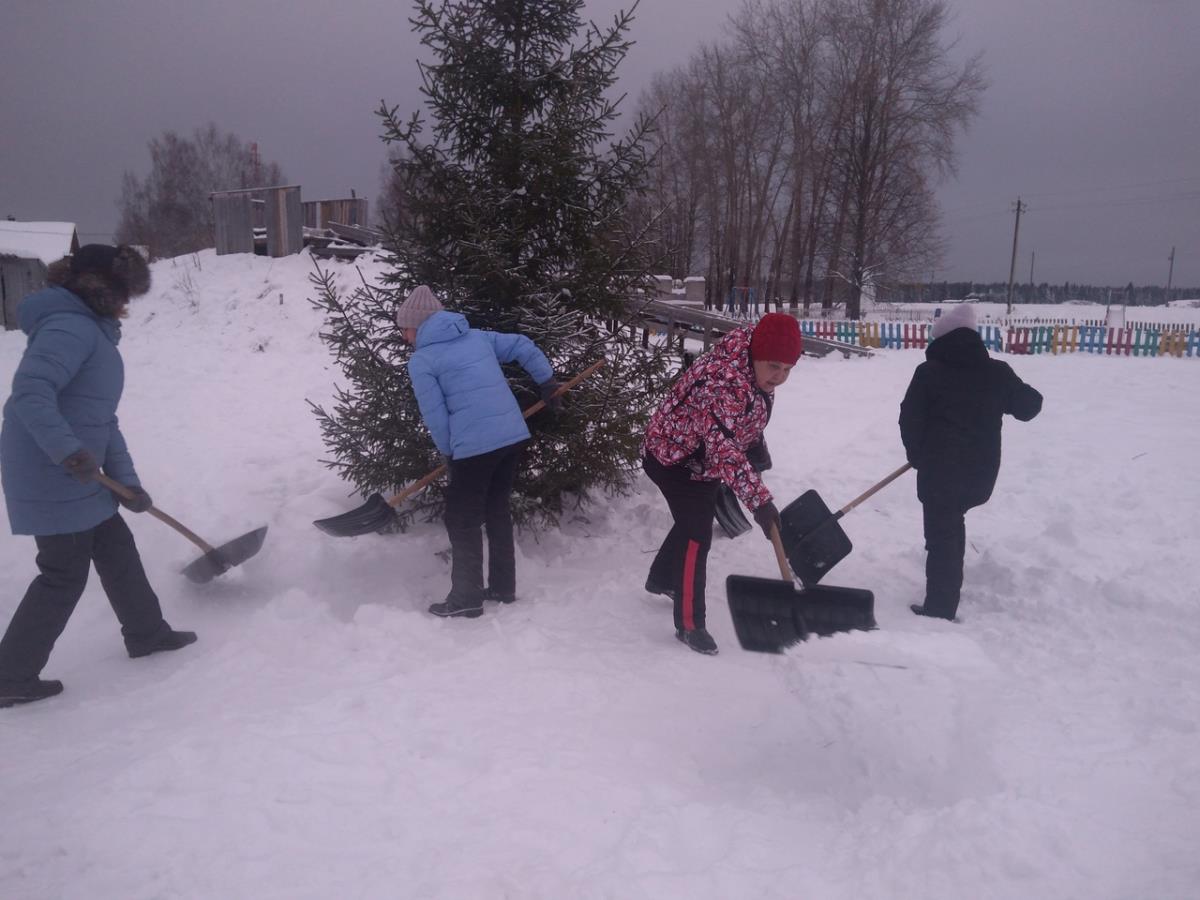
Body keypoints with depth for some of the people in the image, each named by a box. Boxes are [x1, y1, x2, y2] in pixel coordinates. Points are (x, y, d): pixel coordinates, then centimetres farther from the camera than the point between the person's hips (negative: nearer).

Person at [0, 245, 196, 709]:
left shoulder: (95, 332, 16)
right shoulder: (70, 328, -16)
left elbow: (102, 418, 16)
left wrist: (127, 481, 12)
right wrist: (68, 450, -38)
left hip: (76, 480, 10)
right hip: (53, 483, -10)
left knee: (118, 551, 19)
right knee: (64, 575, 1)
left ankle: (146, 632, 36)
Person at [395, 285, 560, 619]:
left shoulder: (421, 361, -3)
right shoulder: (478, 336, 14)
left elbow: (435, 416, -6)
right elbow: (523, 347, 17)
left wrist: (450, 453, 9)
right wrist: (548, 383, 28)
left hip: (475, 446, -7)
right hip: (514, 435, 7)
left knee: (462, 521, 8)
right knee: (497, 511, 20)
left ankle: (466, 599, 15)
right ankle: (503, 587, 29)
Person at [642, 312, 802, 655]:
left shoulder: (755, 362, -9)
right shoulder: (723, 383, -39)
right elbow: (724, 450, -45)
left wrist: (757, 444, 12)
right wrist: (759, 499, -48)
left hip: (704, 457, 10)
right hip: (675, 456, -10)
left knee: (694, 521, 25)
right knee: (697, 536, -13)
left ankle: (661, 579, 49)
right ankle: (689, 625, -1)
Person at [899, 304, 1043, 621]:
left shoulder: (929, 371, -7)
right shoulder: (997, 372, 3)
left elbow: (910, 418, -5)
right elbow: (1030, 405, 13)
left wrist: (917, 454, 11)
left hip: (939, 469, -5)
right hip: (980, 470, 5)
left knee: (941, 536, 1)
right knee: (952, 524, 27)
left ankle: (939, 609, 2)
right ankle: (947, 595, 39)